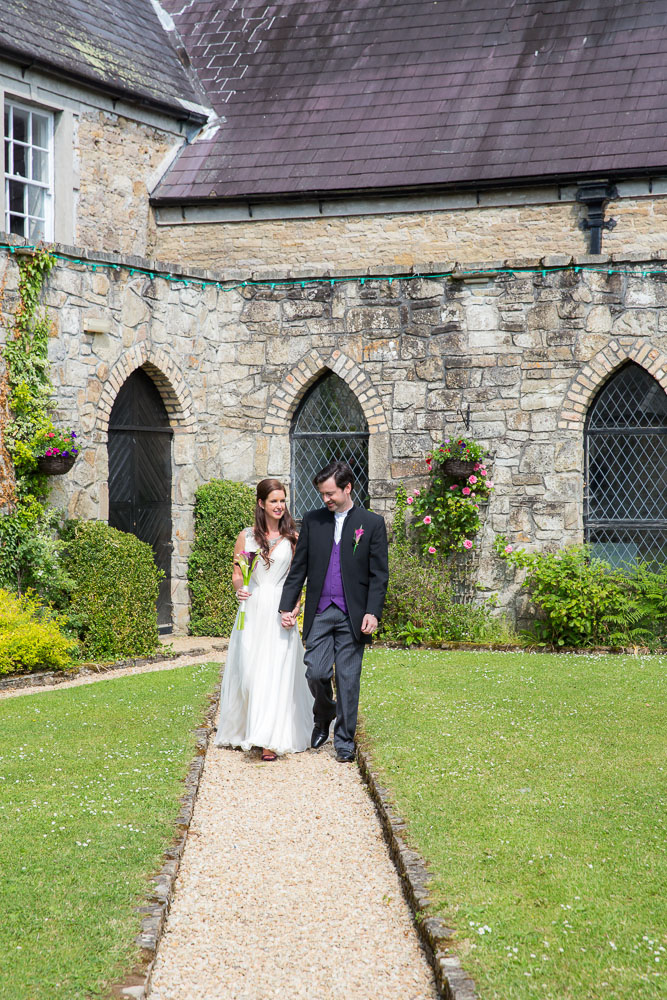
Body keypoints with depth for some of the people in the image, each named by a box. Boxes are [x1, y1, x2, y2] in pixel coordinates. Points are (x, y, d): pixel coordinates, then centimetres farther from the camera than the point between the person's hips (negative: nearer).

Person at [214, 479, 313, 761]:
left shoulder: (292, 538, 6)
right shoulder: (246, 537, 6)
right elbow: (236, 575, 8)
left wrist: (296, 604, -7)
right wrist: (239, 588, -14)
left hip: (280, 611, -1)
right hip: (252, 611, 1)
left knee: (276, 672, -8)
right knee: (249, 671, -1)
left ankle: (270, 740, -8)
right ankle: (246, 729, 17)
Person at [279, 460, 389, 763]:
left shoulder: (372, 523, 2)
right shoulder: (312, 521, 9)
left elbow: (379, 574, -1)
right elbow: (298, 568, 11)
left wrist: (373, 612, -11)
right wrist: (286, 606, 4)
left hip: (352, 615, -2)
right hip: (319, 612, 2)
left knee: (348, 679, 1)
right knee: (316, 673, -4)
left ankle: (344, 740, 12)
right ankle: (322, 719, 26)